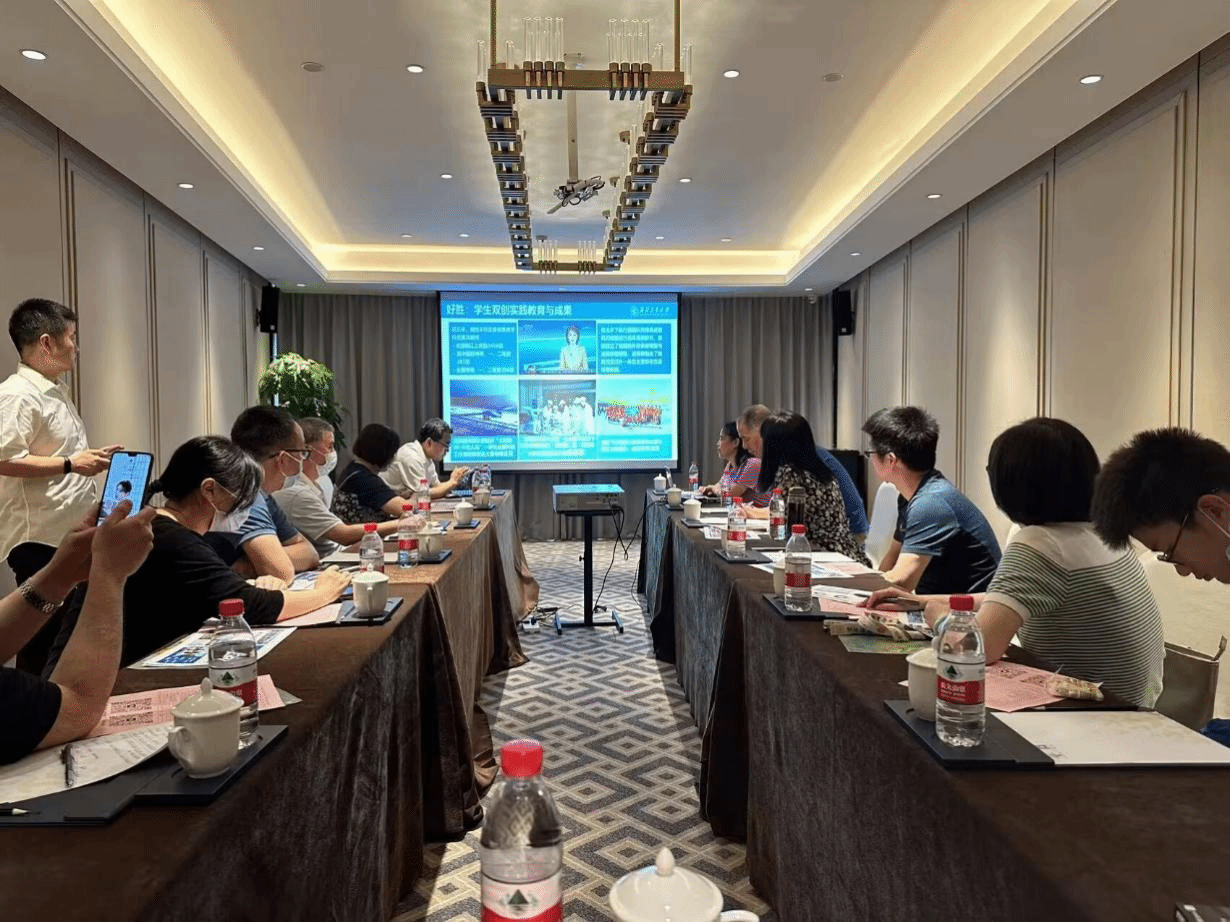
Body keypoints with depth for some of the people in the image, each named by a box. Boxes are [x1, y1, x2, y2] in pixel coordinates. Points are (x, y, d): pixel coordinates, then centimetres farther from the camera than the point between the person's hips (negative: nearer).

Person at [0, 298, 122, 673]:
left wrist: (92, 457, 13)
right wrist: (71, 464, -21)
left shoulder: (57, 392, 16)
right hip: (39, 541, -10)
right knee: (42, 642, 0)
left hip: (70, 535, 10)